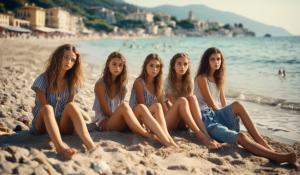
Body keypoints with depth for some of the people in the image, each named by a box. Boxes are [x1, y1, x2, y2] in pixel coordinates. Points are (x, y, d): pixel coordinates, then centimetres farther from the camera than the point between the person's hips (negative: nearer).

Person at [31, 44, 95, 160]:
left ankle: (91, 145, -46)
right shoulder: (43, 79, -8)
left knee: (72, 106, -28)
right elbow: (44, 107, -16)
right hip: (43, 125, -2)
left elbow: (69, 108, -1)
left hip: (62, 126, 2)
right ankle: (61, 147, -60)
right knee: (47, 108, -34)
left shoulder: (72, 82, 3)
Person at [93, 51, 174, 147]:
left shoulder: (121, 84, 10)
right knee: (124, 106, -34)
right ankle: (150, 137, -41)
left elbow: (120, 110, 8)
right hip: (105, 122, -5)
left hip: (119, 122, 5)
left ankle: (167, 142, -41)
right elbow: (106, 111, -10)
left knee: (140, 108, -25)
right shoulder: (100, 84, -8)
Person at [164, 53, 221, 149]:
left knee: (192, 98, -22)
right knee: (182, 101, -30)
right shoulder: (167, 82, -5)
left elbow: (190, 105, 2)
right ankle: (201, 136, -41)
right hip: (168, 121, -4)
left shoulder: (188, 82, 7)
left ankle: (205, 133, -37)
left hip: (182, 123, 4)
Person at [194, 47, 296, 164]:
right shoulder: (201, 78, -5)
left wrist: (228, 114, -4)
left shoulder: (218, 78, 19)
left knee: (237, 105, -25)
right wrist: (224, 117, -4)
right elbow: (211, 103, -10)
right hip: (207, 120, -7)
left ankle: (262, 142, -29)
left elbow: (223, 104, 12)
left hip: (217, 114, 7)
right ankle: (276, 156, -41)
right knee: (241, 137, -31)